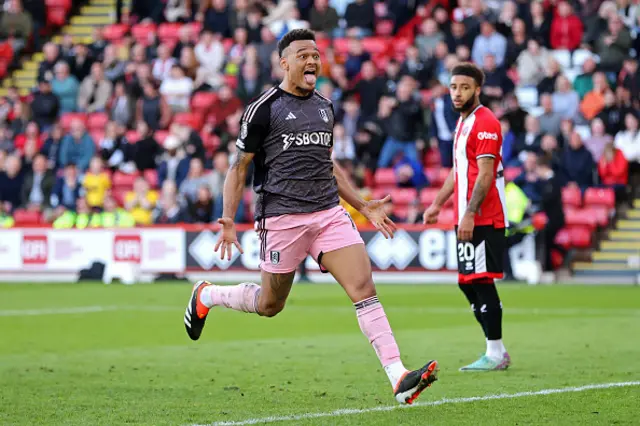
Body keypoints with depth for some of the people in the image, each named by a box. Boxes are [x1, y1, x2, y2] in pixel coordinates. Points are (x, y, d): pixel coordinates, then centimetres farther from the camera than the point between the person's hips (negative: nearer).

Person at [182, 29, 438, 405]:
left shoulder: (326, 107, 14)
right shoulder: (264, 108, -5)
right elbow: (240, 167, -1)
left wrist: (363, 205, 22)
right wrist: (228, 220, -10)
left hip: (330, 213, 5)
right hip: (282, 216, -4)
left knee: (364, 287, -12)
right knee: (270, 305, 8)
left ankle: (399, 378, -18)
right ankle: (206, 296, 37)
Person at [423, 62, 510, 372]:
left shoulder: (485, 123, -12)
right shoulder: (463, 123, 18)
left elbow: (485, 174, -18)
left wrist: (470, 214, -23)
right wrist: (437, 204, 22)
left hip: (483, 219, -10)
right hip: (466, 219, 10)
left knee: (481, 281, -9)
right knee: (467, 283, 10)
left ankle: (495, 354, -5)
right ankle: (497, 351, 15)